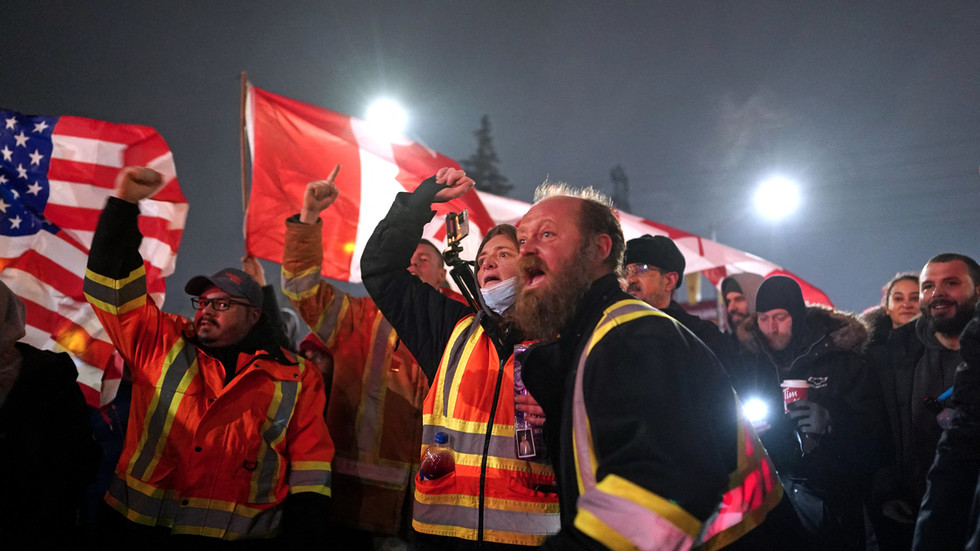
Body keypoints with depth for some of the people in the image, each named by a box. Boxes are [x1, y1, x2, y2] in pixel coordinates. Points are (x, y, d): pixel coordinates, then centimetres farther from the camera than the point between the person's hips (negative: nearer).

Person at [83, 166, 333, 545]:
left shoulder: (294, 378, 8)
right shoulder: (160, 344, 10)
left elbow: (310, 454, 7)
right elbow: (113, 286, 7)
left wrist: (303, 522, -3)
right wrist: (124, 204, 1)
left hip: (244, 533, -1)